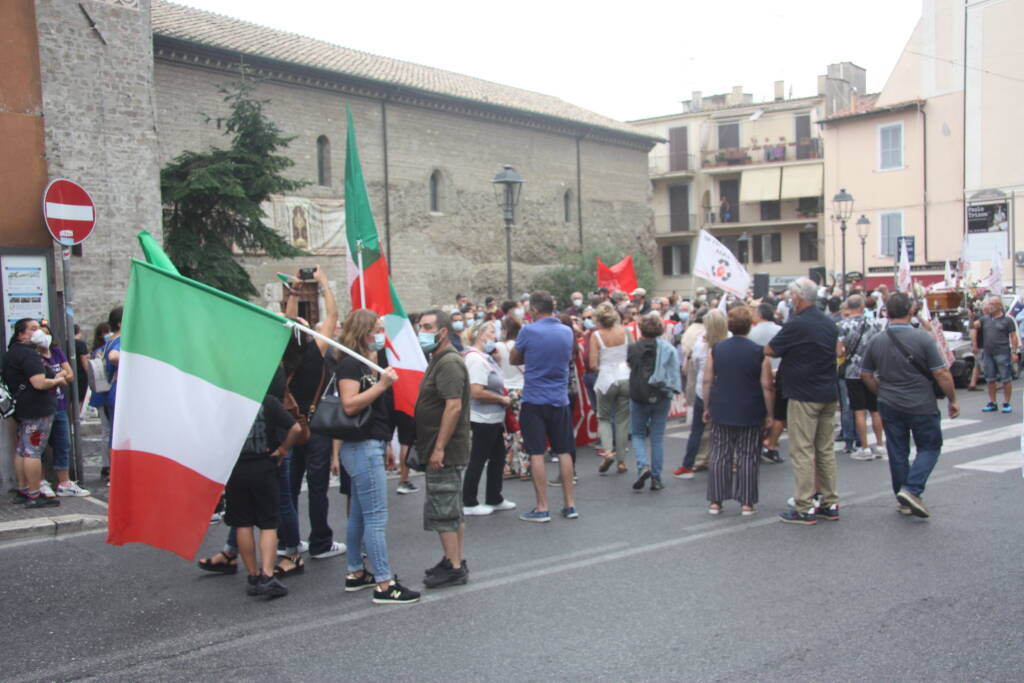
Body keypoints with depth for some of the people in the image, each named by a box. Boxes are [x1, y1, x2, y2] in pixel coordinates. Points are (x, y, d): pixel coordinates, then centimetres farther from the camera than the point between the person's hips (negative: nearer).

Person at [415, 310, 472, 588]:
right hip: (444, 450, 11)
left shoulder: (449, 362, -17)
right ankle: (456, 560, 25)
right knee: (453, 510, 16)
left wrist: (439, 448, -25)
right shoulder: (439, 361, 17)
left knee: (442, 512, -5)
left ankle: (454, 567, 1)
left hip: (444, 452, -11)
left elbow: (454, 407, -25)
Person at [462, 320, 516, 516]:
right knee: (478, 459, 0)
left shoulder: (485, 357, 12)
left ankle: (494, 499, 28)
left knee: (498, 457, 17)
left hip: (493, 418, 10)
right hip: (483, 419, -10)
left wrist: (503, 398, 11)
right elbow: (477, 392, -27)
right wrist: (503, 399, -16)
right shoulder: (476, 359, -20)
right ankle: (469, 503, 11)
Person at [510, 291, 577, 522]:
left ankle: (542, 508, 2)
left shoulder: (528, 331, -10)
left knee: (536, 453, 0)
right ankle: (569, 504, 15)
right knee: (564, 452, 11)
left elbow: (514, 360, 3)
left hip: (534, 400, -4)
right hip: (560, 400, 4)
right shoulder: (567, 332, 4)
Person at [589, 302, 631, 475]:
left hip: (607, 378, -2)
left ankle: (608, 450, -8)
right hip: (625, 378, 2)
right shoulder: (623, 331, 0)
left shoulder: (596, 335, -7)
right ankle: (621, 460, 12)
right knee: (622, 420, 10)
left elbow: (593, 365, -9)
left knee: (604, 418, 14)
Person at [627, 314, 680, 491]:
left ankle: (643, 466, -11)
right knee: (657, 438, 9)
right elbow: (676, 373, -7)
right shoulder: (668, 349, -6)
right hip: (661, 398, 1)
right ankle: (656, 478, 10)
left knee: (638, 435, 14)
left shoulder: (633, 348, -6)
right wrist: (670, 390, 3)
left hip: (638, 397, -1)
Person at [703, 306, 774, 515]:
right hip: (750, 414, -2)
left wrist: (707, 407, 12)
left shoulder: (717, 349, 1)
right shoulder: (759, 352, -7)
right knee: (747, 457, 5)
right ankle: (746, 503, 8)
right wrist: (769, 414, 1)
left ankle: (715, 501, 10)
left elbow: (707, 381, 2)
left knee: (719, 454, 7)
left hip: (721, 411, 2)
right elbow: (767, 386, -7)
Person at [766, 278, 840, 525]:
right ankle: (830, 504, 18)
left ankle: (804, 509, -1)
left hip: (804, 395, -8)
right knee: (825, 450, 13)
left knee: (802, 452, -3)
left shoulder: (796, 325, -15)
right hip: (829, 393, 8)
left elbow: (769, 350, -8)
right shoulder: (829, 323, 9)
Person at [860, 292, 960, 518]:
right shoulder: (923, 338, -13)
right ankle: (911, 489, -7)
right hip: (921, 406, -4)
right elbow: (942, 374, -13)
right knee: (930, 448, 10)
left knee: (898, 453, 12)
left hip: (889, 406, 4)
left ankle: (903, 500, 19)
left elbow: (865, 375, 9)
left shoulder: (876, 342, 0)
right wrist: (952, 400, -1)